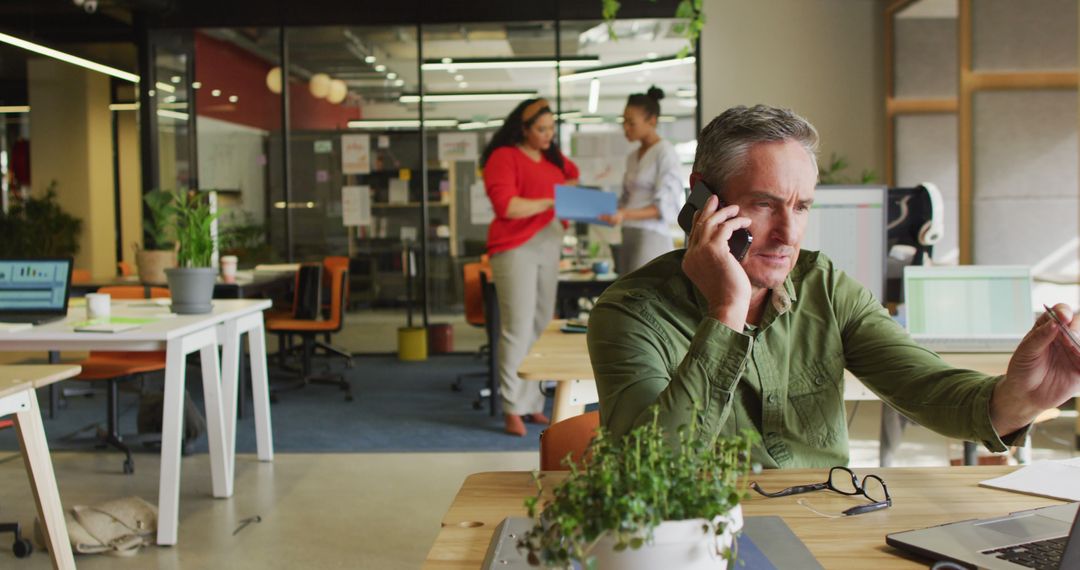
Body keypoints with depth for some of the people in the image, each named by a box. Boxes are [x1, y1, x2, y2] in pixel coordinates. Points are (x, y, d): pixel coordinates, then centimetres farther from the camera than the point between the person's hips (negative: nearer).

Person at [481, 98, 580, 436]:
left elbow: (572, 174, 39)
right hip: (516, 249, -7)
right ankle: (514, 408, -4)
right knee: (518, 329, -9)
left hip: (549, 249, 7)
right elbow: (505, 205, -17)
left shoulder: (552, 158, 17)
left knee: (542, 327, 6)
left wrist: (570, 192, 17)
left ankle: (533, 403, 13)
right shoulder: (504, 157, -6)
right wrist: (551, 201, -14)